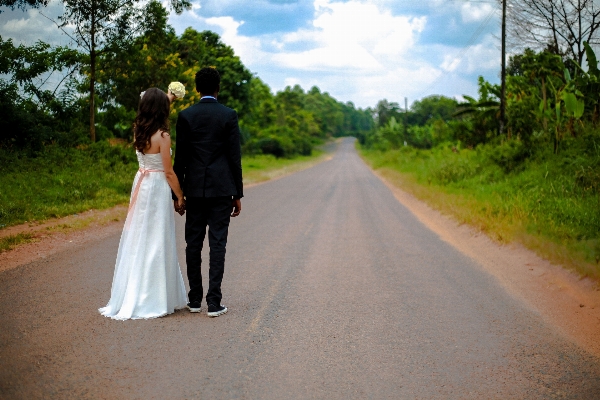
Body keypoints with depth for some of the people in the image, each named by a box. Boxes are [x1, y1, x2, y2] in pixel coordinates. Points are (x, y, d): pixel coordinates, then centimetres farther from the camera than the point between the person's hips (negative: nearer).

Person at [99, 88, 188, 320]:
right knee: (155, 242, 0)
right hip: (157, 188, -7)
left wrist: (164, 98, 36)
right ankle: (152, 300, 6)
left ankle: (130, 297, 20)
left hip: (140, 186, 7)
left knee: (137, 240, 13)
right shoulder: (162, 136, -15)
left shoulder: (138, 131, 4)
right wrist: (180, 197, -2)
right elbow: (168, 172, -12)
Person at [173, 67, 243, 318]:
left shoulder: (185, 116, 1)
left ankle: (195, 300, 17)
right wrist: (238, 194, 4)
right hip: (221, 189, -1)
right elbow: (234, 157, -3)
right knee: (217, 244, 0)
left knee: (193, 244, 10)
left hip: (194, 189, 2)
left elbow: (180, 158, 1)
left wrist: (177, 193, 8)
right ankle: (214, 302, 1)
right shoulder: (229, 115, -3)